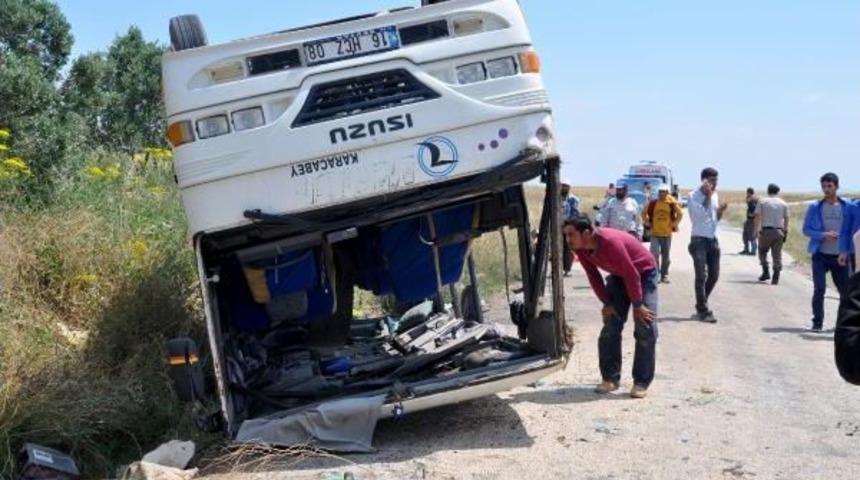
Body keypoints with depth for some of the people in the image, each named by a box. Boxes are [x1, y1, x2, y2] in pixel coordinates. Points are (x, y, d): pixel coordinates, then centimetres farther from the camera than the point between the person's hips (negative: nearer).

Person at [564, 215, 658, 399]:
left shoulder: (610, 241, -38)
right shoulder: (580, 249, -16)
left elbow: (632, 274, -30)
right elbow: (593, 276, -2)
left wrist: (638, 304, -22)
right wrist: (607, 303, -5)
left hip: (643, 272, -7)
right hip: (619, 276, 7)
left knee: (645, 328, -11)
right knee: (610, 326, 0)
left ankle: (642, 382, -5)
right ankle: (611, 378, 7)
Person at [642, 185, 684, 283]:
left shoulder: (672, 203, -4)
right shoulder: (653, 203, -2)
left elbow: (680, 214, 7)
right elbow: (644, 213, 11)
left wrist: (675, 224, 3)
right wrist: (647, 223, 4)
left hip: (667, 234, 1)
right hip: (655, 233, -1)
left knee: (666, 256, 10)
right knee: (655, 255, -10)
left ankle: (664, 275, 21)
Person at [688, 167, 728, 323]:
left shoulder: (715, 195, 14)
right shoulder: (694, 196, -8)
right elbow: (701, 214, -21)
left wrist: (720, 211, -1)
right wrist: (707, 196, -20)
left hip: (713, 239, 7)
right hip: (699, 240, -7)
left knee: (714, 275, 9)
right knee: (701, 276, -7)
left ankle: (701, 306, 25)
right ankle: (703, 311, -4)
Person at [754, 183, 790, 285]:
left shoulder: (762, 201, 2)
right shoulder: (783, 203, 8)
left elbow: (757, 216, -6)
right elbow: (786, 218, 6)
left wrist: (757, 230, -7)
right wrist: (785, 231, 12)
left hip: (766, 231, -2)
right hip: (778, 231, 2)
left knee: (762, 252, 15)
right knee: (777, 255, 5)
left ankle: (766, 272, 5)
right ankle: (775, 278, 2)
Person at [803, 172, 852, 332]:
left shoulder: (847, 207, 1)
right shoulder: (815, 207, 0)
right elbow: (806, 229, 1)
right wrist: (824, 235, -15)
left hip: (840, 256, 1)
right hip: (821, 255, -1)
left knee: (845, 289, 9)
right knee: (819, 289, -6)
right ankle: (817, 322, 2)